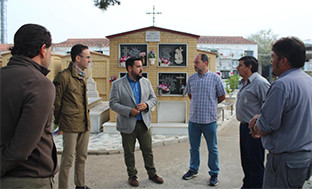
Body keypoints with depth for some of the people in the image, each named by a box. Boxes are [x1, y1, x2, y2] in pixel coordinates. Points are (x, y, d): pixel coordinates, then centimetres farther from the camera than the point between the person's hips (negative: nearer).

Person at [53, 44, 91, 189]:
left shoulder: (82, 76, 14)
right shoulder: (64, 76, -13)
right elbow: (56, 101, -9)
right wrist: (58, 121, -1)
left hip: (85, 123, 8)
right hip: (71, 125, -8)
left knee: (82, 156, 17)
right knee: (68, 159, 1)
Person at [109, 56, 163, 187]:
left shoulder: (146, 82, 7)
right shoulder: (117, 84, -7)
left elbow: (153, 98, 10)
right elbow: (113, 103, -10)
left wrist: (146, 105, -13)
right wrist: (129, 111, -20)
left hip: (144, 123, 3)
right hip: (127, 125, -3)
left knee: (148, 150, 12)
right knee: (129, 153, 11)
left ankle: (152, 173, 30)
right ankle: (132, 175, 29)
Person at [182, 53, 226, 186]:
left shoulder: (215, 78, -5)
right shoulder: (191, 78, 5)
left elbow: (222, 96, 4)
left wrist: (210, 104, 9)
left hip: (209, 120, -3)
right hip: (193, 119, 3)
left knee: (212, 149, 8)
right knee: (194, 147, 15)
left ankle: (214, 174, 23)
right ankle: (193, 170, 32)